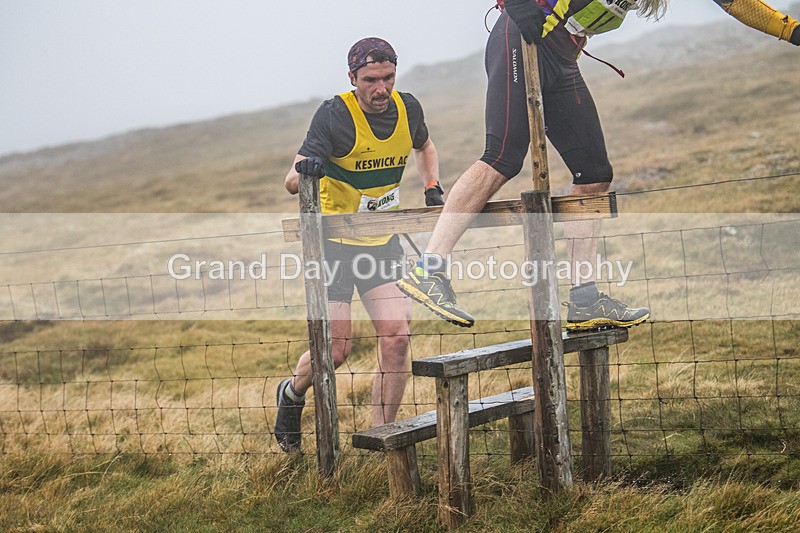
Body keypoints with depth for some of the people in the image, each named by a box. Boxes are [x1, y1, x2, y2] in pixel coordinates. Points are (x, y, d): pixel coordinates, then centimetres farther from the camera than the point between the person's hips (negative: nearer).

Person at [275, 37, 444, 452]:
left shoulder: (408, 108, -2)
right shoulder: (334, 114, -18)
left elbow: (423, 146, 23)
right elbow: (291, 183, -23)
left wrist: (432, 187, 7)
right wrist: (303, 170, -46)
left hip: (382, 241, 5)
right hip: (334, 242, -4)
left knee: (396, 337, -8)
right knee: (336, 349, -7)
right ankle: (292, 393, 27)